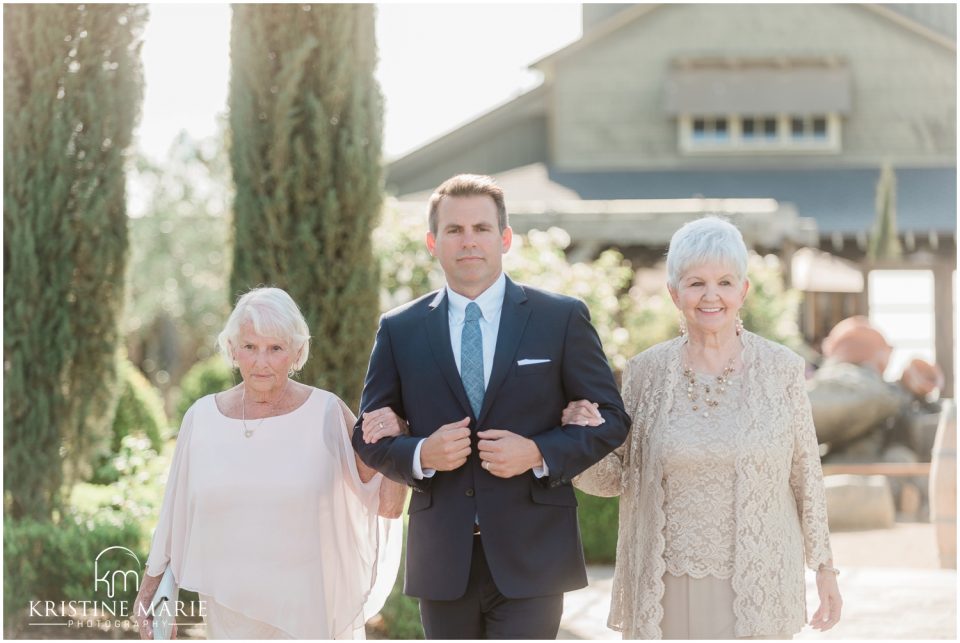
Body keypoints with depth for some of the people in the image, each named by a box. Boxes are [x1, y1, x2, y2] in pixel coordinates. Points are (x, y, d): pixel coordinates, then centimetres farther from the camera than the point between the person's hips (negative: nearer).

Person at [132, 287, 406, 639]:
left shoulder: (326, 413, -4)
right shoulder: (202, 417, 3)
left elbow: (388, 506, -3)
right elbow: (175, 513, 13)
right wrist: (149, 588, 16)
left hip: (310, 613, -2)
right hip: (231, 614, 2)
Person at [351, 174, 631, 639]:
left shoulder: (562, 319, 1)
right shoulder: (399, 331, 6)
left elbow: (611, 419, 2)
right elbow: (369, 437, 9)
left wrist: (538, 453, -15)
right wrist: (422, 454, -13)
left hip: (530, 559, -2)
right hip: (442, 561, 3)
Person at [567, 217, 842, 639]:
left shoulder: (782, 369, -2)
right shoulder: (646, 371, 1)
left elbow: (806, 474, 4)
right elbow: (620, 477, 5)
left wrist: (824, 566, 4)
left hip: (758, 586, -1)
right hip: (667, 590, 1)